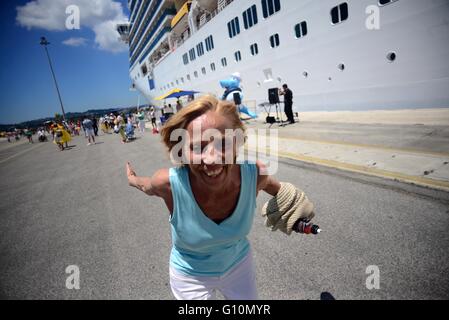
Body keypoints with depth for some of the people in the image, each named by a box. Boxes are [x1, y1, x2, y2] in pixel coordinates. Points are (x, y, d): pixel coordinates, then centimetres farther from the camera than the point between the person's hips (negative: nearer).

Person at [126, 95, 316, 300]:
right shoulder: (169, 183, -34)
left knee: (249, 296, 27)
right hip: (190, 276, -2)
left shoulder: (255, 173, -29)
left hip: (239, 263, 3)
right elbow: (148, 186, -7)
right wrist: (133, 179, 10)